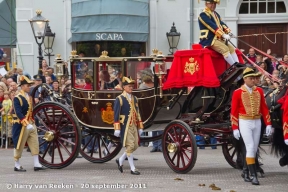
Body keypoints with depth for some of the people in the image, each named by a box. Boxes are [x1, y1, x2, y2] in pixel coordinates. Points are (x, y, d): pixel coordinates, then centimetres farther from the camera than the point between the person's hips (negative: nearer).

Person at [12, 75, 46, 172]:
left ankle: (36, 164, 5)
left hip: (31, 124, 8)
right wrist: (26, 124, -31)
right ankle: (17, 165, 12)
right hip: (21, 125, -8)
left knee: (35, 143, 3)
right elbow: (18, 113, -23)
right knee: (19, 145, 2)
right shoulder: (17, 98, -14)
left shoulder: (29, 97, 13)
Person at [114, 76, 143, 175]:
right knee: (130, 146, -8)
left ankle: (120, 160, 26)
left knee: (135, 146, 6)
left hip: (134, 126, 7)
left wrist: (140, 127, 14)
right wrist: (117, 129, -15)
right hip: (125, 126, -7)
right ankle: (132, 169, 0)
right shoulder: (119, 99, -6)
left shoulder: (134, 99, 14)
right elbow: (116, 114, -10)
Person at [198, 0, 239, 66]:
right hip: (209, 40, -10)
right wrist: (223, 35, -28)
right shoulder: (203, 15, -11)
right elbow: (212, 26, -21)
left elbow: (222, 24, 11)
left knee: (232, 49, -3)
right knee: (225, 49, -26)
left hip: (219, 39, 10)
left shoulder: (216, 14, 20)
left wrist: (228, 32, -10)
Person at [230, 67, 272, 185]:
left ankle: (246, 173, 22)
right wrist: (235, 128, -7)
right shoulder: (238, 93, -6)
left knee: (254, 149, 8)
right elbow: (234, 111, -4)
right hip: (245, 123, -4)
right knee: (250, 148, -13)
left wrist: (268, 124, 3)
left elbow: (264, 108, 8)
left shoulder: (259, 91, 5)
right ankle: (253, 175, -12)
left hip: (257, 123, 4)